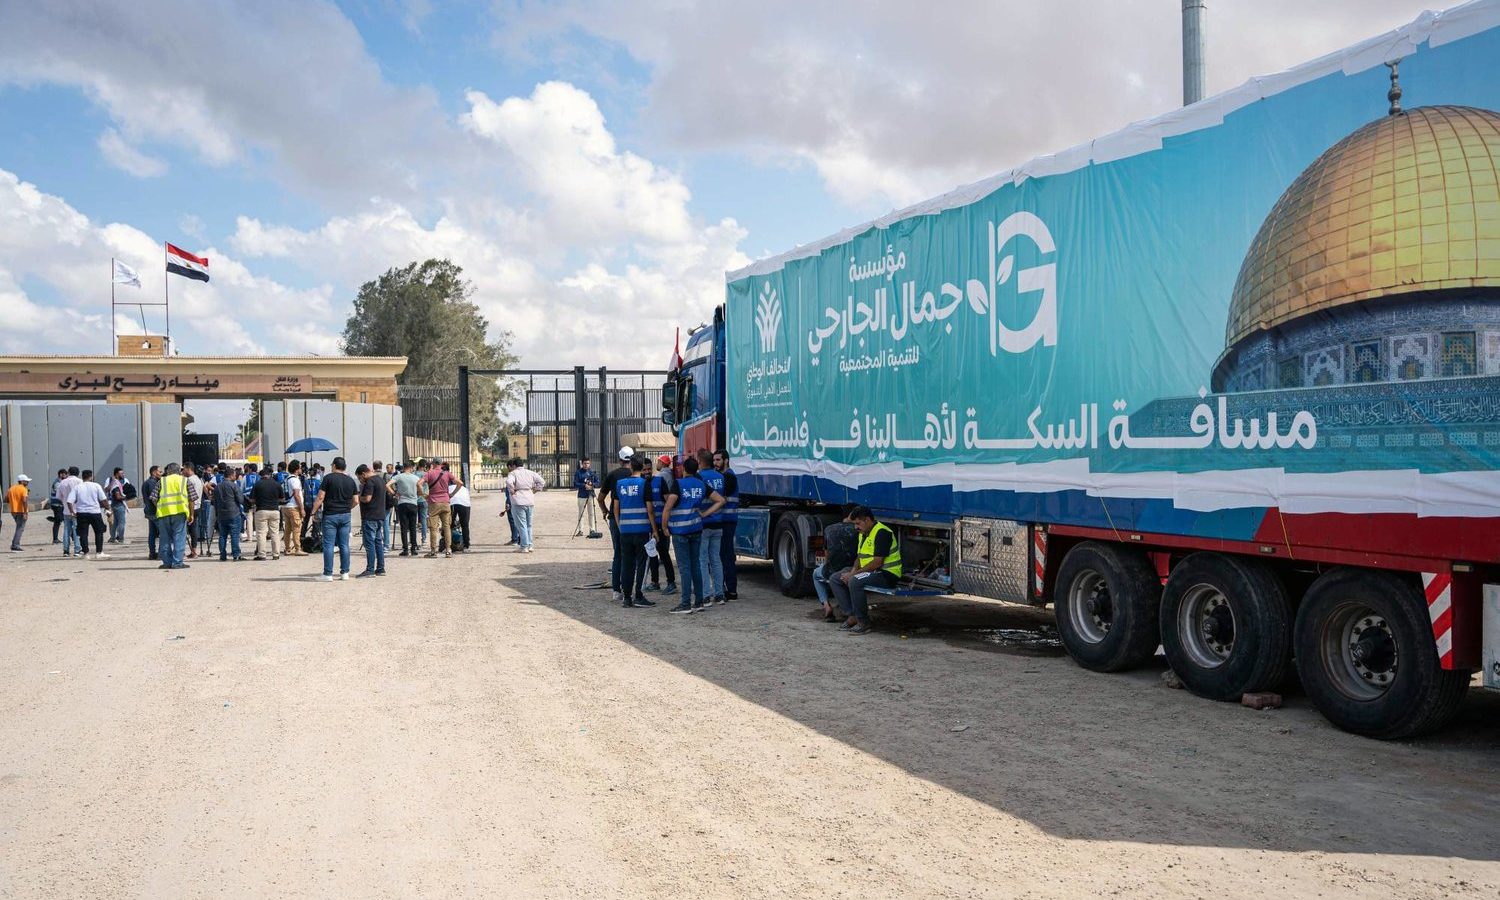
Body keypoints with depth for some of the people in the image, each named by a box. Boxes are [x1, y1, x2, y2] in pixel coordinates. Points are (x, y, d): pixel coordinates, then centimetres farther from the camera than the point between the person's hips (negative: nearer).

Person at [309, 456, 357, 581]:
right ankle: (345, 573, 9)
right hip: (345, 515, 4)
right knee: (344, 545, 8)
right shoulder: (351, 481, 8)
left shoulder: (328, 478, -6)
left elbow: (320, 497, -10)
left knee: (328, 545, -1)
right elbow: (355, 500, 9)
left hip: (330, 515, -4)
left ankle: (328, 574, -2)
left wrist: (314, 511, -1)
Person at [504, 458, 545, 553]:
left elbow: (509, 482, -25)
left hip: (518, 502, -5)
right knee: (529, 525, 16)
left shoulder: (513, 473, -5)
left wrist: (512, 491, -12)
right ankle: (530, 545, 17)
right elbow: (541, 482, 6)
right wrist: (535, 490, 10)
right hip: (530, 500, 5)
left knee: (521, 525, -1)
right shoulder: (530, 473, 10)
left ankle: (524, 547, -3)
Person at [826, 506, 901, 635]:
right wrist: (853, 570, -4)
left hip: (887, 574, -10)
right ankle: (852, 615, -2)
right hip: (870, 571, 10)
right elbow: (860, 556, 19)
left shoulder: (881, 532, -18)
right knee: (834, 580, 3)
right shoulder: (863, 533, 14)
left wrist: (853, 574, -20)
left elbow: (877, 562, -24)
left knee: (855, 582, -34)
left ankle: (863, 623, -23)